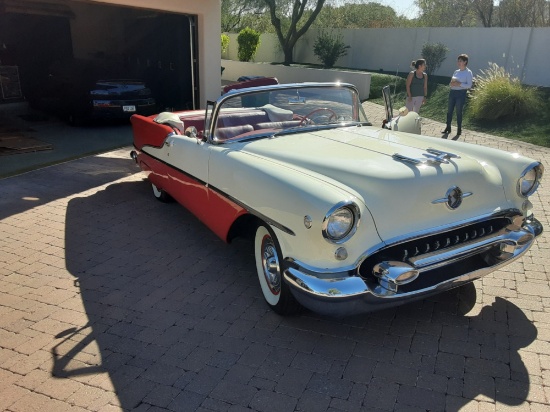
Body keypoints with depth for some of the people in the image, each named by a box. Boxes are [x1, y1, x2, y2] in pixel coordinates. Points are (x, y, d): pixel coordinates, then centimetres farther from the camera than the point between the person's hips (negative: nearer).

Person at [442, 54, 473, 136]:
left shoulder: (468, 72, -5)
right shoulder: (456, 72, 13)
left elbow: (469, 85, -11)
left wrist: (459, 84, -21)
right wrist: (452, 84, -7)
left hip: (461, 93, -6)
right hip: (452, 92, 6)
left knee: (459, 111, 0)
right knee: (449, 110, 5)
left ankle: (459, 129, 10)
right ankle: (448, 128, 14)